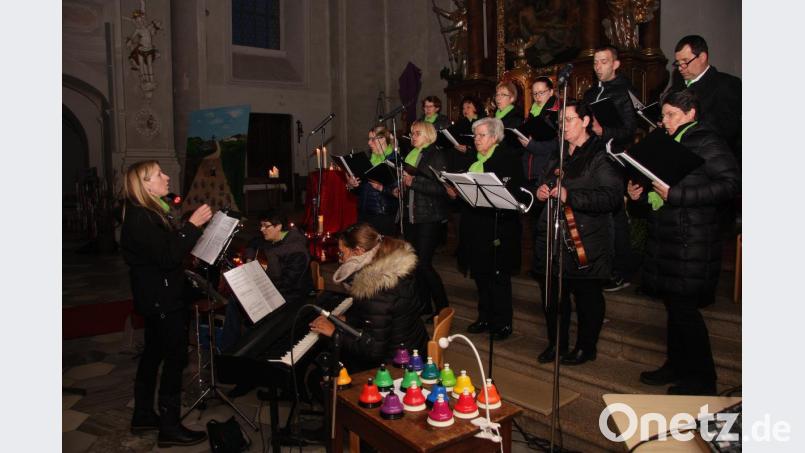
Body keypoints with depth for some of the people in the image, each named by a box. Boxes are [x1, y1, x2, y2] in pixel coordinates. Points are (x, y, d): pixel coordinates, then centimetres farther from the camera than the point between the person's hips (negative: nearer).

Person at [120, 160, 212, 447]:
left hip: (157, 298, 11)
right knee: (176, 358, -4)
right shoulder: (140, 218, -21)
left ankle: (143, 415, 30)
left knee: (154, 353, 18)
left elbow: (169, 247, 12)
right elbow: (167, 256, -27)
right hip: (161, 299, -11)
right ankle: (169, 428, 5)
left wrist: (191, 228, 5)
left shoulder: (149, 213, 12)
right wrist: (192, 225, -27)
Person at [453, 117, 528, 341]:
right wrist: (456, 192, 0)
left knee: (498, 275, 2)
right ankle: (485, 318, 26)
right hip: (475, 225, 7)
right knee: (480, 274, 13)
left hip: (497, 226, -7)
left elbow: (512, 193, -17)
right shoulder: (474, 159, 15)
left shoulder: (508, 158, -8)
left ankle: (503, 323, 14)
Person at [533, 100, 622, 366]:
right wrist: (541, 192, 6)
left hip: (585, 240, -7)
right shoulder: (558, 154, 16)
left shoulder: (601, 155, -10)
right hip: (552, 237, 7)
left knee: (587, 297, 7)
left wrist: (570, 196, -26)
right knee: (551, 294, 13)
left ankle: (586, 347, 25)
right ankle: (556, 343, 30)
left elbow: (613, 196, -21)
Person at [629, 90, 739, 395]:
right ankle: (677, 366, 30)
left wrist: (675, 194, -23)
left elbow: (731, 183, -20)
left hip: (692, 241, -8)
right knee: (673, 303, 15)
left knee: (684, 307, -2)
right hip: (666, 237, 8)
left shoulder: (706, 142, -10)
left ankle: (701, 380, 14)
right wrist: (641, 192, 3)